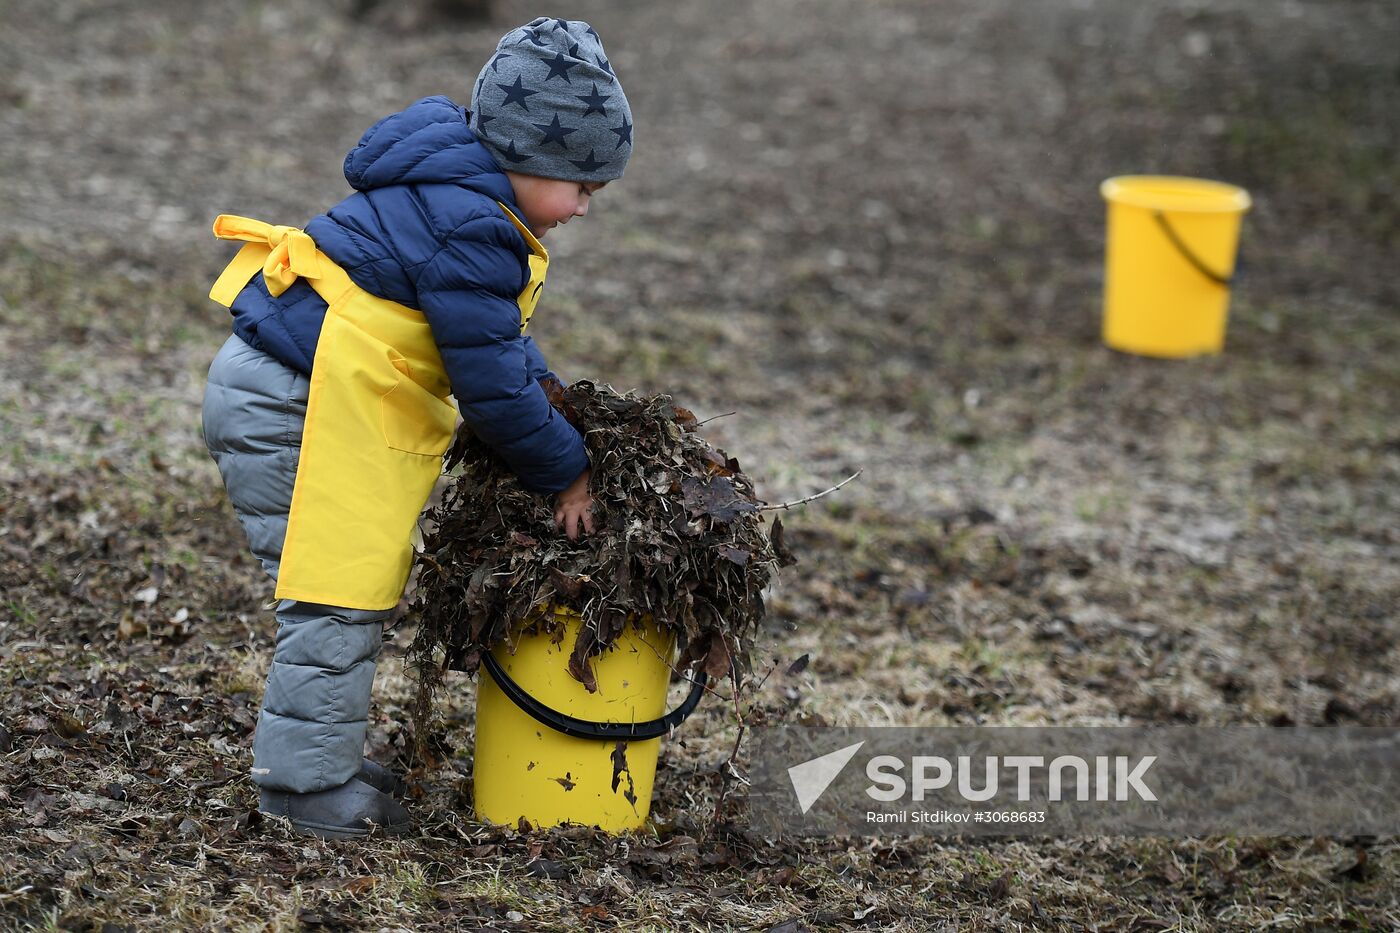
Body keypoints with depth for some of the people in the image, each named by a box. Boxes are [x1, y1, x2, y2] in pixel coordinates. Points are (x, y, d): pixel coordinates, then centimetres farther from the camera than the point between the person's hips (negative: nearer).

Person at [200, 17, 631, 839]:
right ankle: (309, 784, 1)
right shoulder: (468, 226, -21)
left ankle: (324, 759, 27)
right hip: (291, 409, -11)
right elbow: (490, 378, -19)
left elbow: (499, 338, 24)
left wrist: (554, 408, 13)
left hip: (278, 390, 11)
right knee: (340, 592, -6)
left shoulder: (459, 195, 12)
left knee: (353, 589, 17)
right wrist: (564, 469, -7)